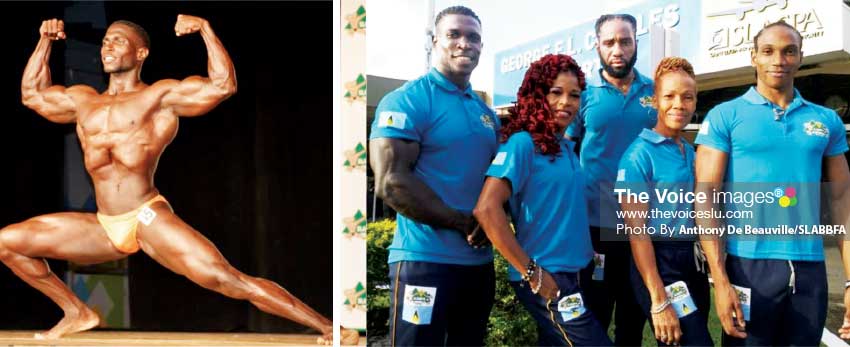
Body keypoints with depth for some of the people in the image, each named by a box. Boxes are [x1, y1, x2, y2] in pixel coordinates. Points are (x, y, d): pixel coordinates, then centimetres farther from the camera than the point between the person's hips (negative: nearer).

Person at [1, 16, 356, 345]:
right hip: (103, 229, 6)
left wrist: (205, 29, -11)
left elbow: (223, 84, -11)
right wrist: (45, 40, 27)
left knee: (227, 279, -19)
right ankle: (77, 312, 19)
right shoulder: (83, 100, 19)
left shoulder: (161, 95, 1)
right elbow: (32, 93, 33)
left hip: (149, 221, -6)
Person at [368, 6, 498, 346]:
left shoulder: (487, 113, 15)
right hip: (425, 261, -7)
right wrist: (465, 224, -14)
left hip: (480, 262, 8)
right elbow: (391, 182, -18)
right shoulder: (406, 101, -8)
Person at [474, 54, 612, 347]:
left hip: (567, 274, 8)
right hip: (545, 278, -8)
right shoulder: (523, 143, -12)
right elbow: (486, 209, -21)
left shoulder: (566, 147, 12)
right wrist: (532, 273, -19)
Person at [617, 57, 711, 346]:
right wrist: (659, 300, -20)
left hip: (695, 262, 8)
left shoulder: (693, 153, 11)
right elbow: (637, 230, -15)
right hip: (659, 263, -7)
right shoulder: (640, 154, -11)